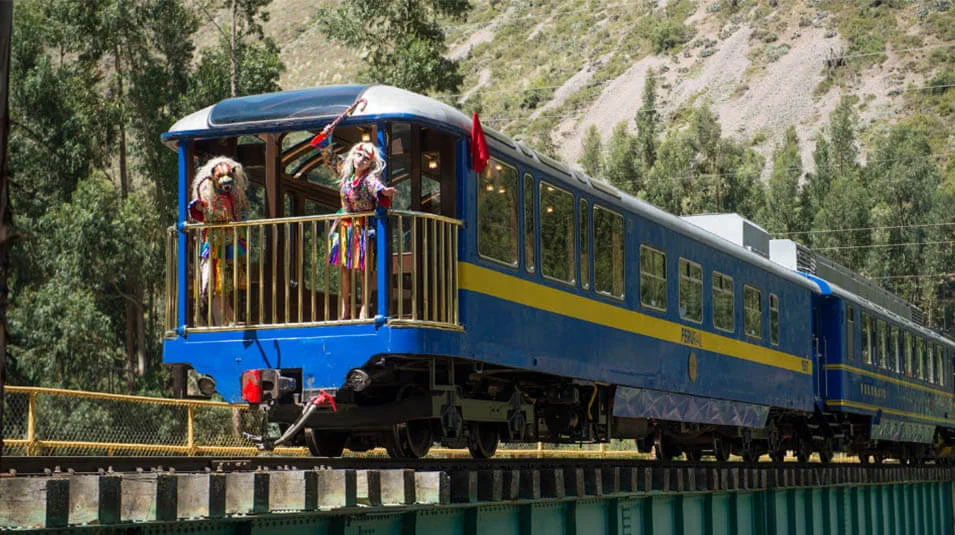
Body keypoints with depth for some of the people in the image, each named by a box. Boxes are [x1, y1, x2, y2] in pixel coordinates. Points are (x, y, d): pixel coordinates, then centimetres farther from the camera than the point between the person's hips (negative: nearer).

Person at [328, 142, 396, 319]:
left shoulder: (369, 179, -16)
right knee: (344, 267, 8)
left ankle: (364, 309, 5)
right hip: (345, 226, 6)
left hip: (363, 227, -6)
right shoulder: (346, 175, 2)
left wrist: (384, 191, -62)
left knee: (364, 268, -2)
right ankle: (344, 310, 16)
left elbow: (376, 186, -39)